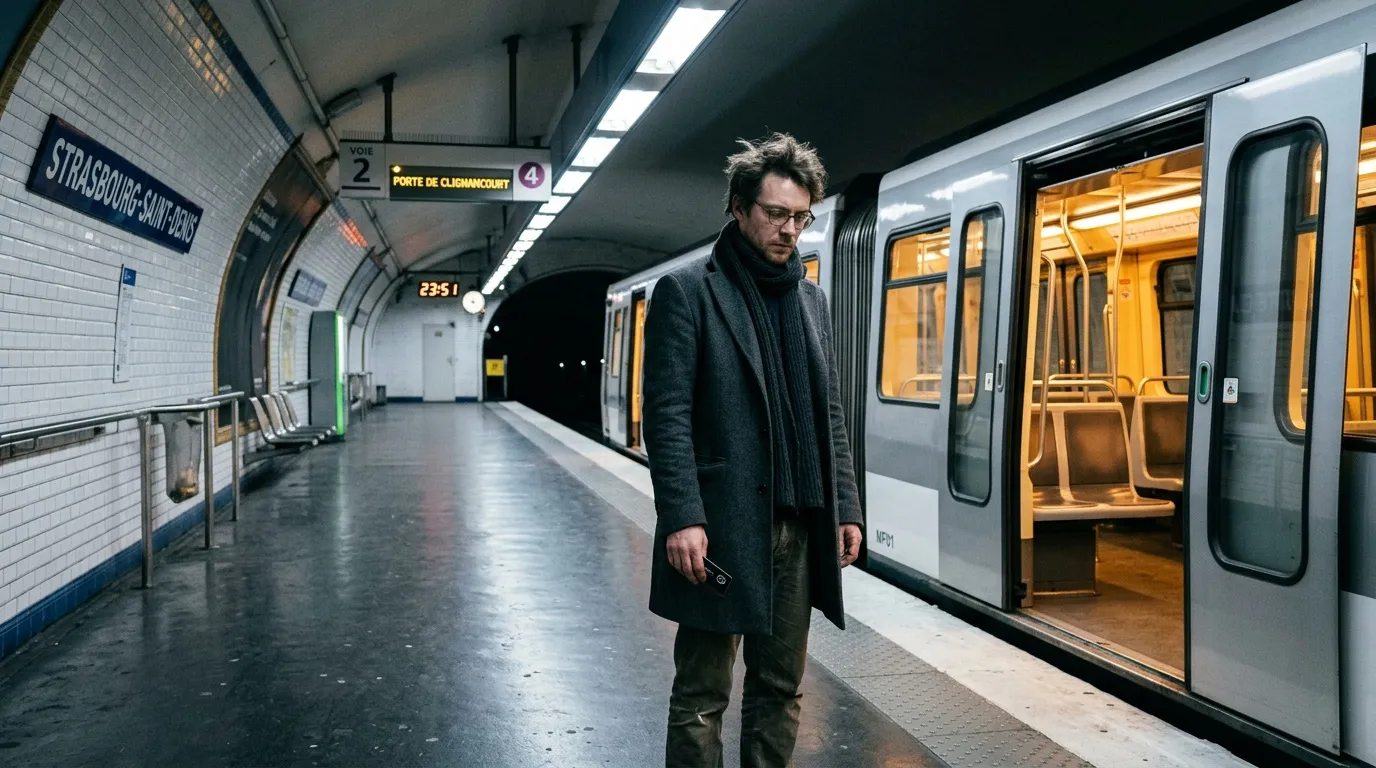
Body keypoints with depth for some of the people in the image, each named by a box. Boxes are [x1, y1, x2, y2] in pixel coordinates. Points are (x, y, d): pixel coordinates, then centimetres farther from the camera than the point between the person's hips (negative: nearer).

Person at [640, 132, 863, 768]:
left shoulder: (811, 300, 15)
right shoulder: (687, 291, -4)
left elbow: (830, 416, 17)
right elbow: (667, 414, -11)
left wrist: (845, 507, 11)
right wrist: (683, 518, -18)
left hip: (799, 526, 6)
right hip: (721, 526, -6)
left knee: (780, 687, 14)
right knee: (702, 694, 4)